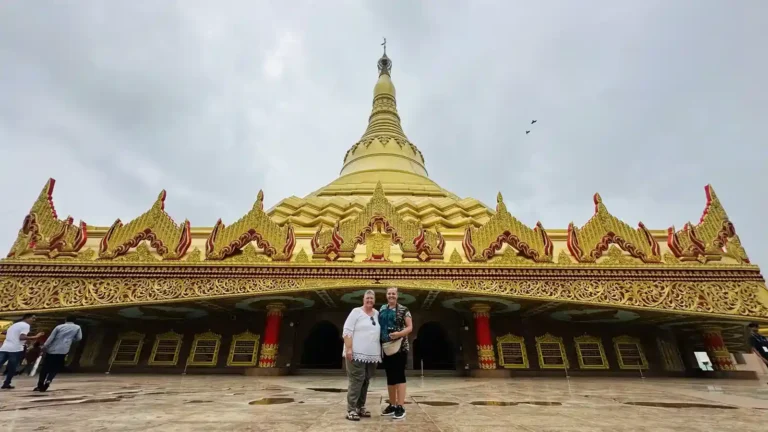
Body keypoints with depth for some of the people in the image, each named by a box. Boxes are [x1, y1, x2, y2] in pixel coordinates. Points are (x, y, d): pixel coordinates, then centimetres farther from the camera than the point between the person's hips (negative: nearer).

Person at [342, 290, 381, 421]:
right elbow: (347, 331, -10)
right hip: (357, 354, -6)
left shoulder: (377, 314, 11)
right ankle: (351, 410, 6)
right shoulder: (356, 312, -5)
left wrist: (380, 352, 15)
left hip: (372, 355, 6)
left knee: (366, 382, 13)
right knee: (356, 381, -4)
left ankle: (360, 407, 25)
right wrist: (348, 349, -18)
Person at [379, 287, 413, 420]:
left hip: (400, 347, -5)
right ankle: (392, 405, 24)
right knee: (390, 377, 12)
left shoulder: (403, 310, -3)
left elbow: (410, 327, -7)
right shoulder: (382, 309, 10)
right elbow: (379, 326, 19)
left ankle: (400, 407, 1)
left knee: (399, 375, -4)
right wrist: (379, 344, 10)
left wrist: (400, 333, -25)